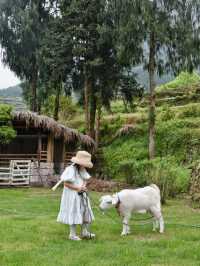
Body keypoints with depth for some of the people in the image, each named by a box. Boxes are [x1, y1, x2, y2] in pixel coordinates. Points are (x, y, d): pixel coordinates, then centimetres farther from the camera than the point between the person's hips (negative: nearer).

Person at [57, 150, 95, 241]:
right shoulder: (71, 169, -20)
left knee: (85, 212, 11)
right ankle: (72, 235, 9)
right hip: (73, 196, -8)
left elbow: (86, 179, 13)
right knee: (74, 214, -2)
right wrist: (78, 188, -20)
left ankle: (84, 232, 24)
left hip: (82, 195, 8)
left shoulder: (82, 170, 6)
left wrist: (84, 186, -9)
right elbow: (66, 183, -21)